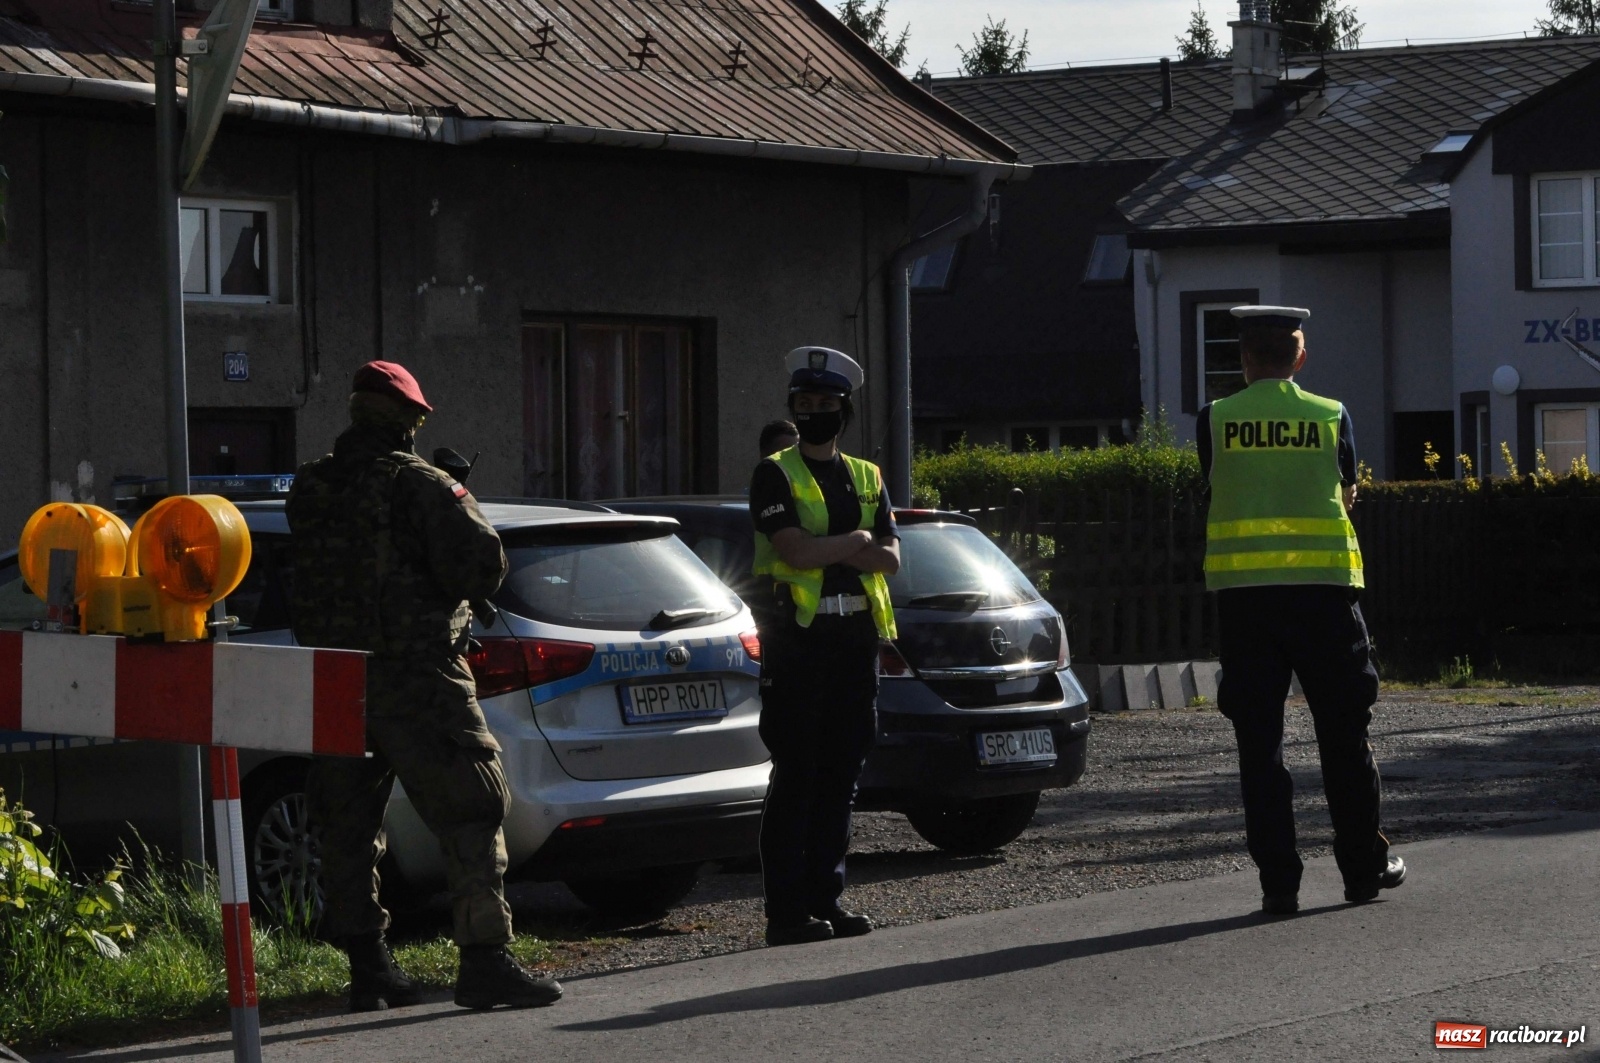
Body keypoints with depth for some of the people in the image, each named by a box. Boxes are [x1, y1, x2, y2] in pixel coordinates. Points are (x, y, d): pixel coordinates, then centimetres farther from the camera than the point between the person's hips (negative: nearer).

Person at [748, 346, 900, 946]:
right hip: (797, 642, -5)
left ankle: (826, 898, 12)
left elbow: (889, 558, 4)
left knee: (841, 776, 6)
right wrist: (856, 542, -2)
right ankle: (787, 912, -7)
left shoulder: (866, 479, 16)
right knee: (795, 778, -7)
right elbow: (793, 550, -14)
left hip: (856, 638, 5)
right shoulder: (775, 475, 1)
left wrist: (823, 549, -10)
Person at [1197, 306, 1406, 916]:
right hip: (1322, 585, 0)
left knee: (1259, 738, 3)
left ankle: (1278, 882, 0)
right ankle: (1363, 869, 16)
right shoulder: (1331, 417, 2)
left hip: (1242, 590, 0)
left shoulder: (1215, 420, 1)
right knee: (1342, 731, 10)